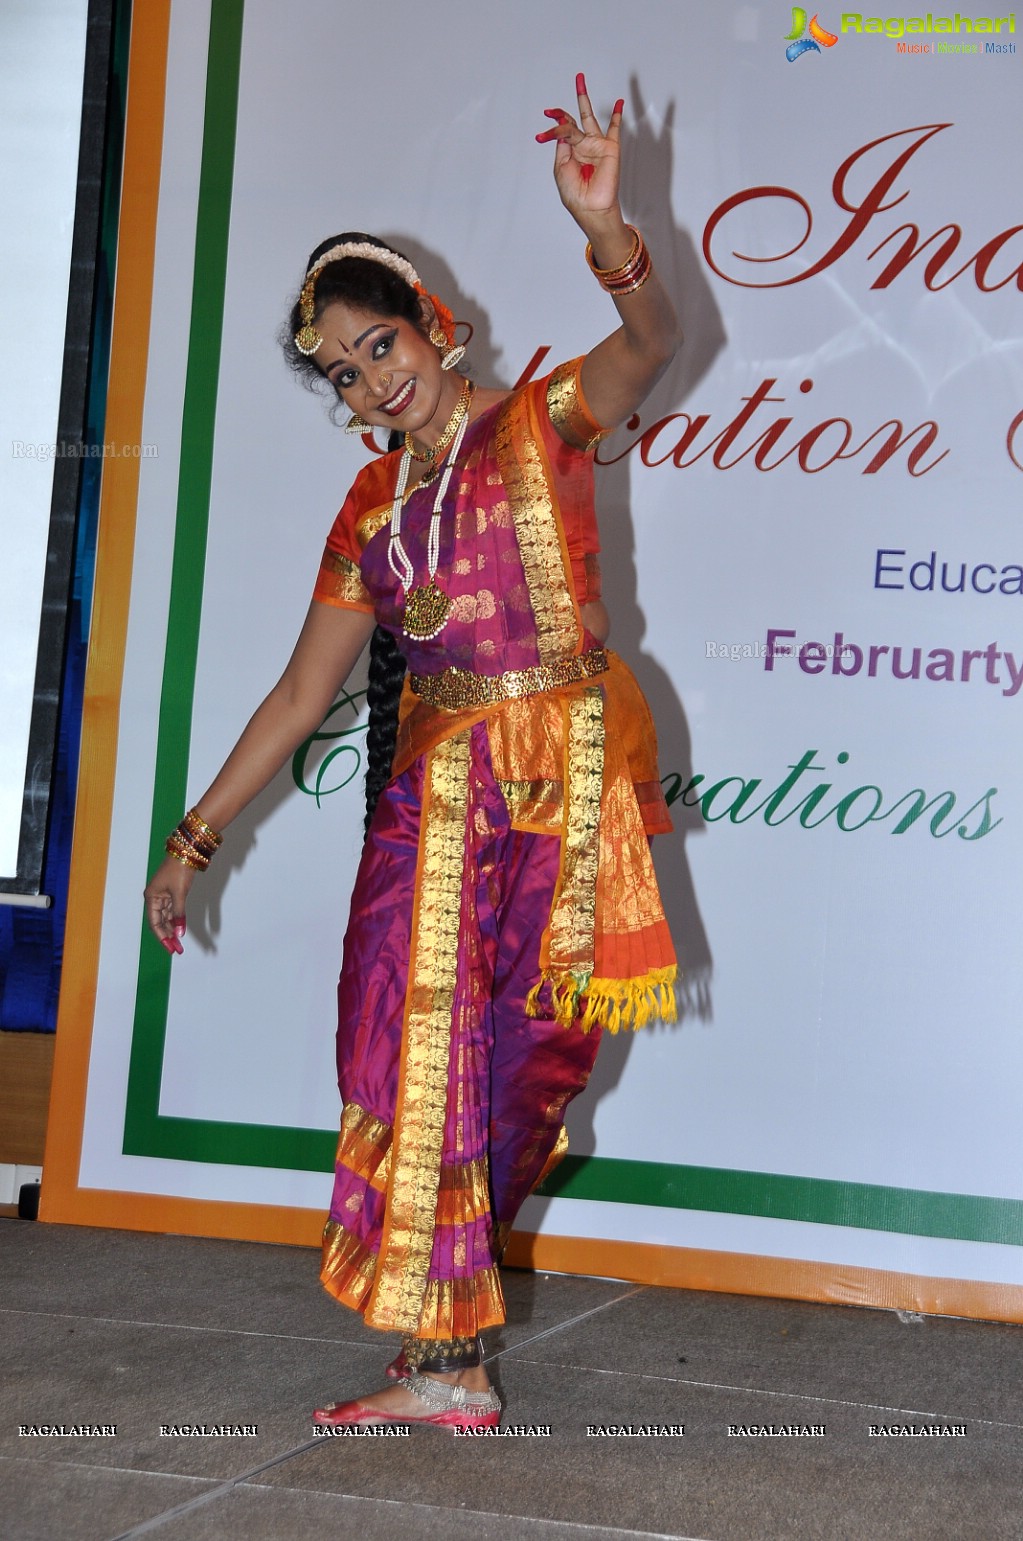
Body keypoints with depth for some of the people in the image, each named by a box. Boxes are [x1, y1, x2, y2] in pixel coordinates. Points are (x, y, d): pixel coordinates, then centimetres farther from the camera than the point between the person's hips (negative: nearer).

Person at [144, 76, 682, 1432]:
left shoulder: (541, 427, 0)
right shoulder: (372, 505, 13)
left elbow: (650, 345, -21)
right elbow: (302, 692, 16)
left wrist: (603, 230, -40)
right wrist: (196, 836, 15)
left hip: (565, 775, -4)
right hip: (435, 792, 4)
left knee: (522, 1048, -1)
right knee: (422, 1052, -3)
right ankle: (447, 1364, 4)